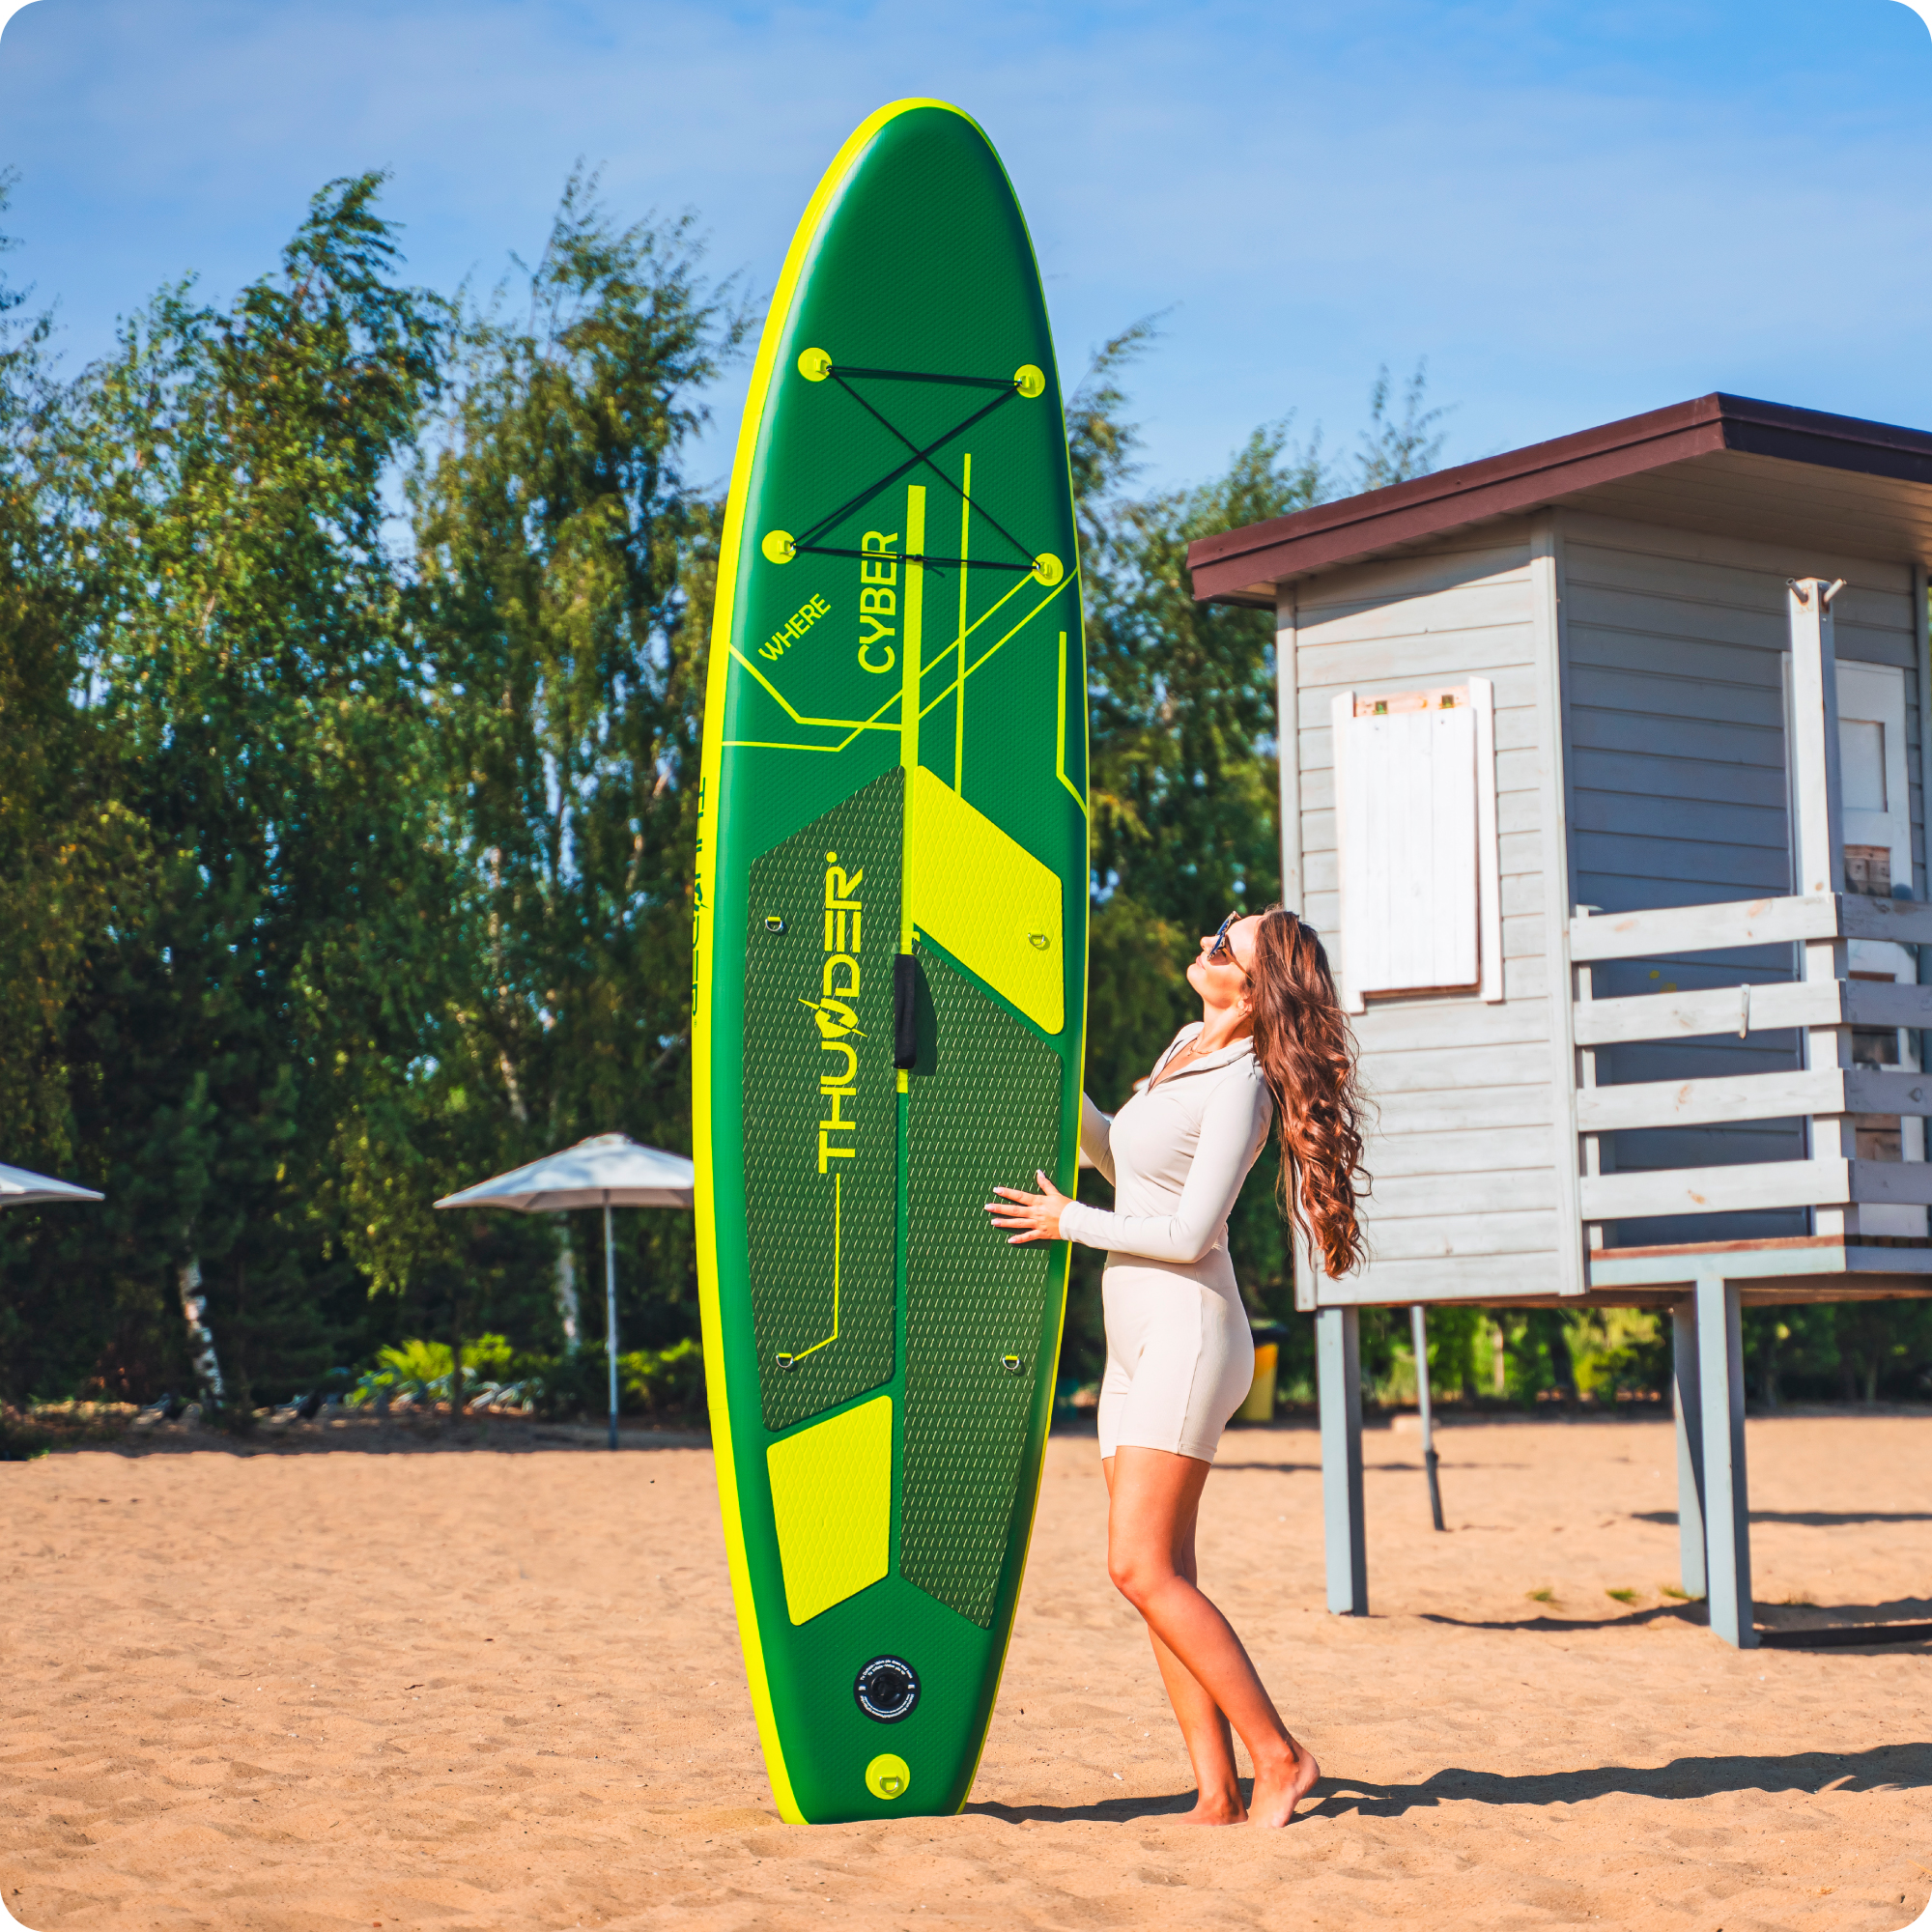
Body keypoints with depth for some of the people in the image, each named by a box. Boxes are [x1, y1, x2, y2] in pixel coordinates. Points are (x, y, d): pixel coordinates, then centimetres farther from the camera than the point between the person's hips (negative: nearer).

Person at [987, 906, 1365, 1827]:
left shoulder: (1241, 1086, -14)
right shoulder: (1191, 1045, 13)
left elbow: (1189, 1234, -18)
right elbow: (1122, 1161, 26)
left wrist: (1070, 1222, -8)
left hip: (1189, 1334, -9)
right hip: (1138, 1341, 9)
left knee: (1142, 1569, -15)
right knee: (1161, 1578, 3)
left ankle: (1278, 1757, -10)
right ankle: (1217, 1793, 3)